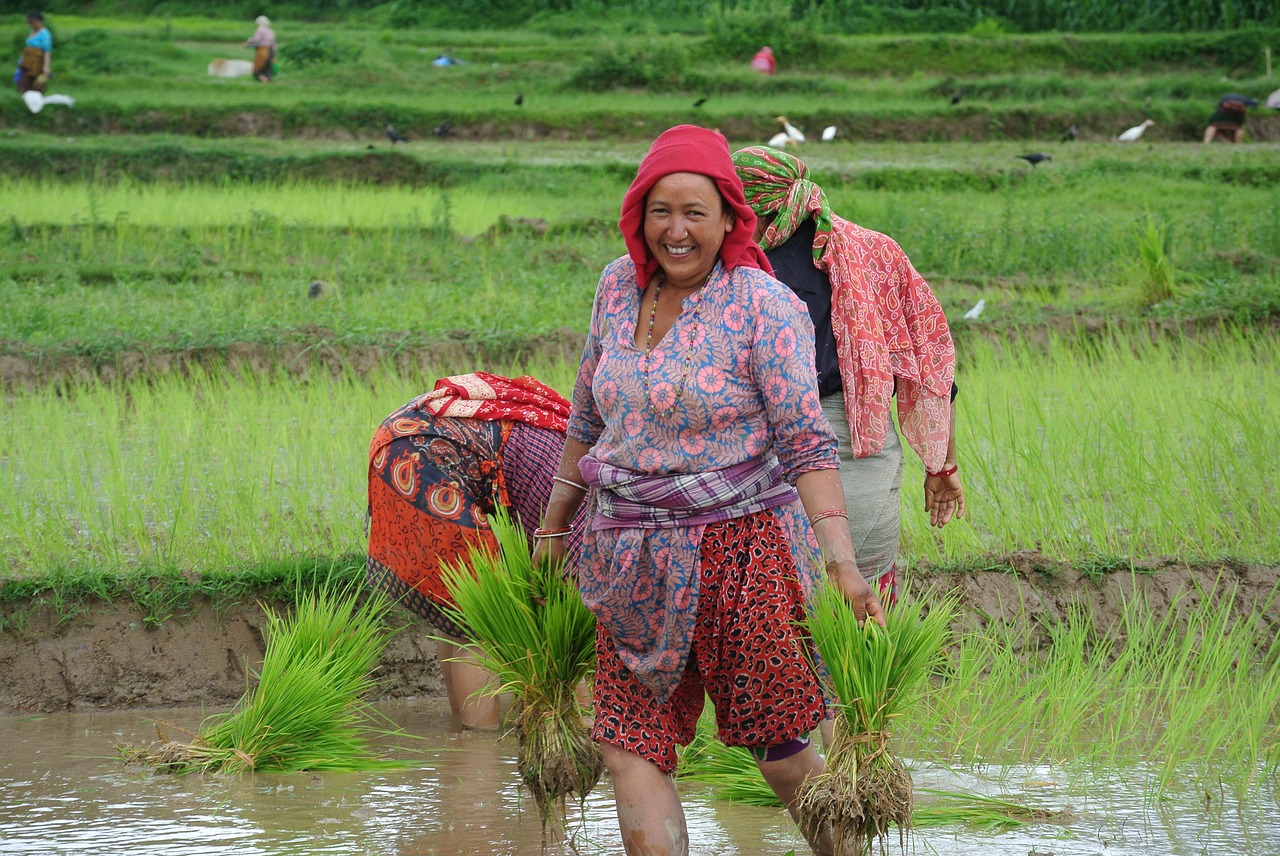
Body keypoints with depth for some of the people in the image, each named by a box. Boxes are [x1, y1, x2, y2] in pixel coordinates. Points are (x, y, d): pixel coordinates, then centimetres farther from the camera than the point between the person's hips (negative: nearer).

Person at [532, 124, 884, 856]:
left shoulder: (764, 306, -10)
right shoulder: (620, 287, 7)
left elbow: (807, 440, -15)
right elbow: (590, 419, 19)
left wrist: (842, 562, -24)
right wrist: (554, 528, 24)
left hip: (742, 548, -5)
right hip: (637, 561, 5)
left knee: (779, 750, 0)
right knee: (631, 748, 1)